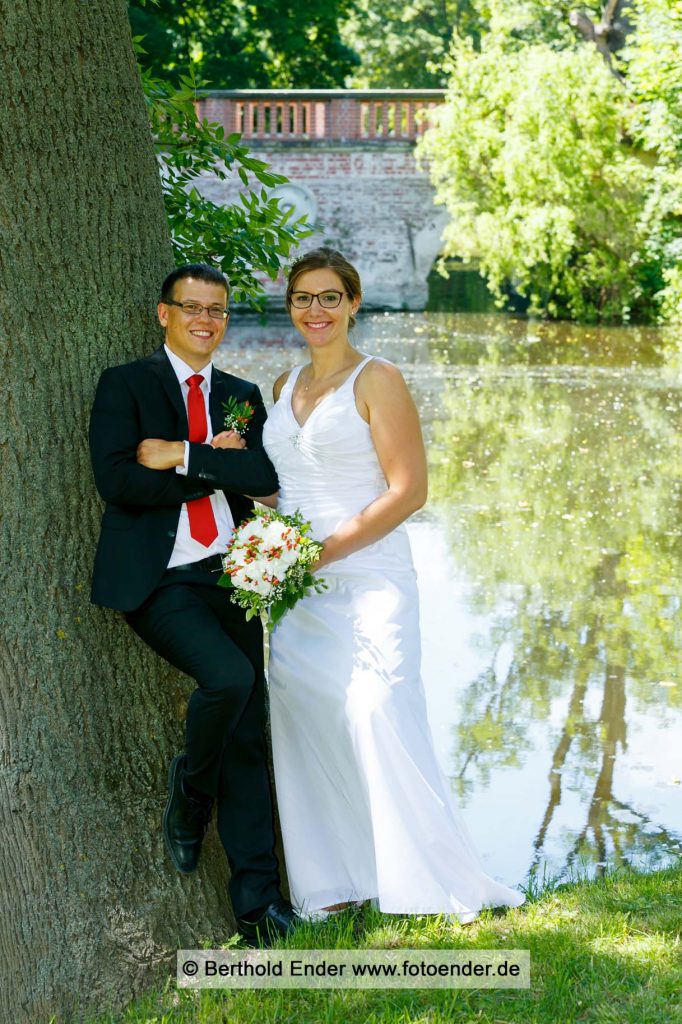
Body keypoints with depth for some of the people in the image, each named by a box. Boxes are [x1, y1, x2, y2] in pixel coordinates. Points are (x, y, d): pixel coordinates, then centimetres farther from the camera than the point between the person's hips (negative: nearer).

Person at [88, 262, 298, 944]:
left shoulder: (243, 396, 16)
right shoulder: (125, 386, 3)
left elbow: (266, 473, -2)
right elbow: (116, 481, -12)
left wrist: (183, 456, -12)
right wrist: (215, 468, -7)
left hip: (229, 578, 5)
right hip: (158, 582, -5)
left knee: (248, 736, 3)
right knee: (229, 677, -28)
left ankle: (257, 898, 9)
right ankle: (189, 795, 2)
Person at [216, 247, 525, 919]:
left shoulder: (377, 380, -5)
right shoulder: (286, 386, 15)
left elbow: (408, 490, -11)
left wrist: (325, 550, -15)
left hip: (364, 580, -7)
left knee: (379, 724, -13)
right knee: (305, 730, 5)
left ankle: (447, 888, -4)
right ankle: (332, 884, 15)